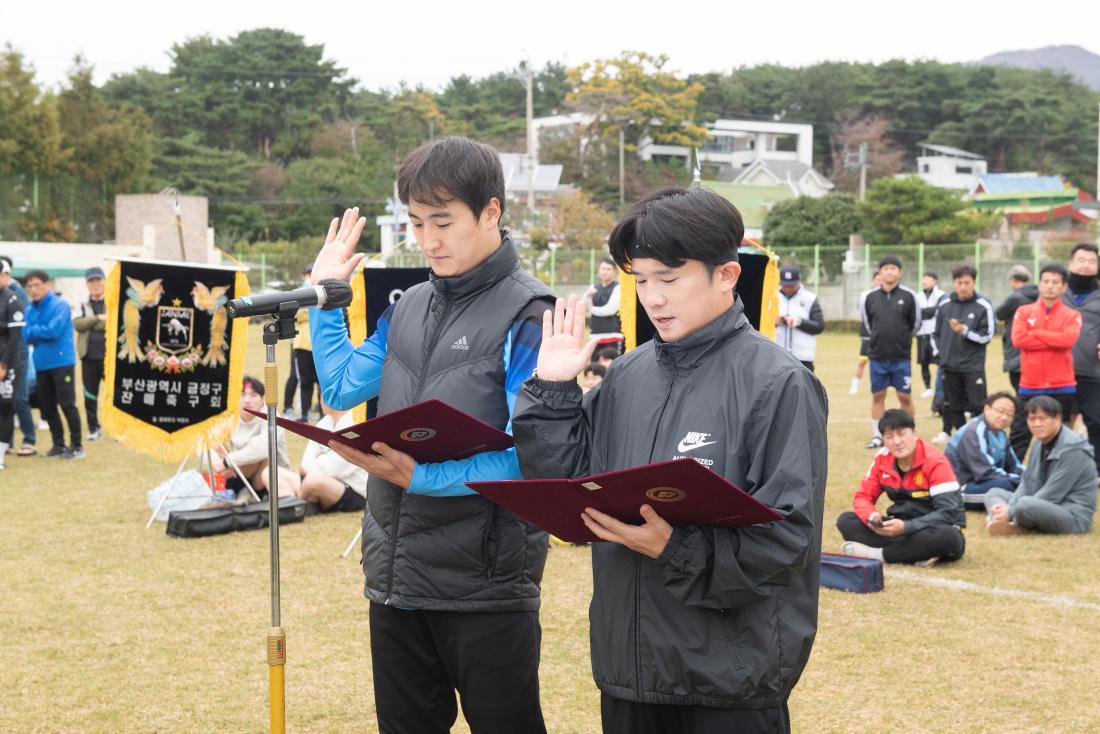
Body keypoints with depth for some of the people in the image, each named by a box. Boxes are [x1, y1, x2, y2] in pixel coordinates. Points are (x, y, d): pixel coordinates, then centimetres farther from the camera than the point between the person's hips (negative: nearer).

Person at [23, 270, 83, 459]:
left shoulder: (59, 305, -9)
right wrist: (42, 332, -14)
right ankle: (59, 444, 20)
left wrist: (34, 330, -6)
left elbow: (53, 331, -19)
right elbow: (27, 336, 3)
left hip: (61, 362, -7)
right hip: (41, 364, 7)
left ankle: (77, 446, 1)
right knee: (46, 406, 9)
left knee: (67, 404, -7)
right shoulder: (30, 310, 10)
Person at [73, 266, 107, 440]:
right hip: (89, 355, 3)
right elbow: (77, 324, -6)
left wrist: (90, 323, -11)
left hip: (110, 355, -3)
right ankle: (93, 428, 17)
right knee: (90, 394, 8)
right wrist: (99, 318, -15)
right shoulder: (83, 305, 10)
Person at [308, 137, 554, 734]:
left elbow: (526, 456, -18)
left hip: (484, 584, -7)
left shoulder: (525, 314, -12)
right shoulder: (409, 306, 10)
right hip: (396, 574, 7)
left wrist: (421, 476, -28)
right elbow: (342, 388, 16)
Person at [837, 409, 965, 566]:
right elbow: (863, 496, 3)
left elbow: (947, 513, -23)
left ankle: (878, 554, -26)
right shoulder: (882, 459, -2)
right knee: (846, 521, -13)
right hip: (902, 526, 5)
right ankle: (918, 553, -28)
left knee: (948, 537, -40)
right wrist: (872, 516, -21)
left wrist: (905, 527, -33)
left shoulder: (935, 462, -17)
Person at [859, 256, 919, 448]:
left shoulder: (909, 296, -4)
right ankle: (877, 436, 17)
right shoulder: (869, 297, 0)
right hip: (877, 356, 2)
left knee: (905, 396, 0)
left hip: (902, 357, -2)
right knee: (877, 396, 8)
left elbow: (915, 324, 7)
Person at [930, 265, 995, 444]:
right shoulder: (944, 304, 6)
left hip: (973, 366, -4)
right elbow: (936, 332, 16)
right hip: (949, 365, 4)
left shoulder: (983, 306, -5)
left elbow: (987, 336, -5)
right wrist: (939, 352, 5)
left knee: (978, 405, -7)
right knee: (953, 405, 8)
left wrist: (965, 330, -16)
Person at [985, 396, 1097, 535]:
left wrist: (1011, 512, -20)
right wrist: (1009, 506, -9)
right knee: (993, 493, 11)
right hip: (1047, 507, 10)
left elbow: (1052, 494, -21)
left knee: (1026, 504, -37)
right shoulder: (1039, 443, 9)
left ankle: (1016, 524, -2)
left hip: (1074, 515, -10)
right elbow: (1027, 482, 10)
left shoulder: (1073, 449, -18)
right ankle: (1009, 523, -20)